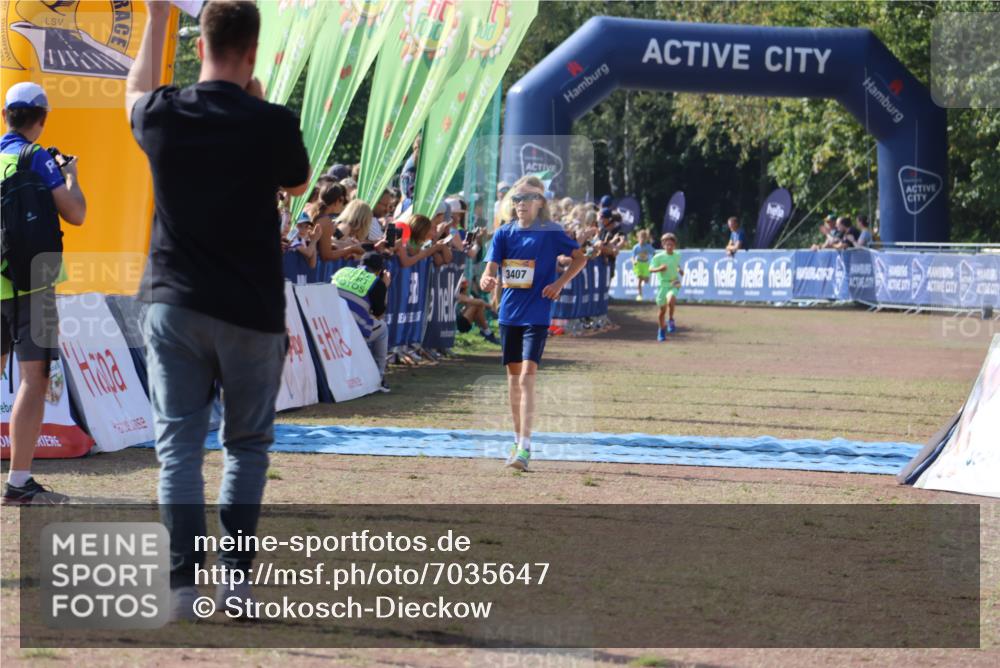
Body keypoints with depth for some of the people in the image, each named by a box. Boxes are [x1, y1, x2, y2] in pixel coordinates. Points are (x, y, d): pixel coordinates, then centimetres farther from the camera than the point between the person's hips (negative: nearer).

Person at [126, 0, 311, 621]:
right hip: (251, 312, -2)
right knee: (247, 443, 12)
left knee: (179, 444, 3)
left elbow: (136, 91, 23)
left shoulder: (163, 116, -3)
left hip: (174, 306, 2)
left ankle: (185, 583, -6)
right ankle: (236, 575, 4)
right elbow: (298, 183, 11)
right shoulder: (272, 125, -11)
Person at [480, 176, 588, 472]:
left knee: (527, 376, -16)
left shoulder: (551, 232, -4)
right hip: (509, 312, 4)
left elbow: (580, 257, 4)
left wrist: (559, 284, -8)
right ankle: (518, 439, 26)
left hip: (537, 314, -4)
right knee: (513, 376, 13)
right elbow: (490, 268, -4)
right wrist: (487, 280, -28)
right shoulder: (504, 234, 3)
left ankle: (525, 447, -21)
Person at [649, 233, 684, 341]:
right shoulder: (658, 257, -9)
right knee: (662, 309, 5)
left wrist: (680, 270, 6)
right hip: (662, 284, -1)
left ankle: (671, 320, -9)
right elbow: (651, 269, -8)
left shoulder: (677, 255, 3)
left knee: (671, 299, -31)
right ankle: (662, 329, 27)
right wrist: (659, 269, -25)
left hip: (674, 284, 1)